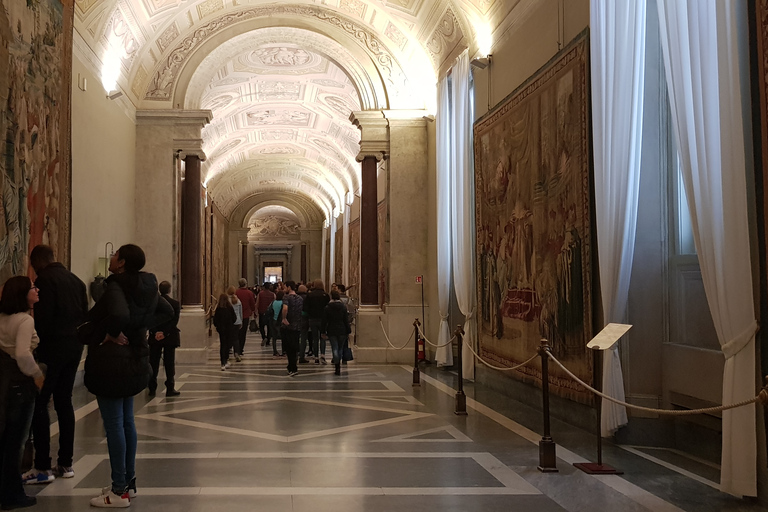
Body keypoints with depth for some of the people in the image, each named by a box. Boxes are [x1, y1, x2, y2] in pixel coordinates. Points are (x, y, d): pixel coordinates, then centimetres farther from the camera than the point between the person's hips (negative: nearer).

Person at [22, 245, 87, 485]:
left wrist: (36, 344, -4)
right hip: (74, 347, 8)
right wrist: (76, 338, 14)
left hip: (52, 348, -8)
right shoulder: (76, 281, 14)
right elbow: (85, 315, 13)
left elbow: (42, 317, -16)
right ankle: (65, 463, 16)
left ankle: (42, 467, -5)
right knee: (64, 402, 13)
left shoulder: (45, 279, -10)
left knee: (39, 404, -3)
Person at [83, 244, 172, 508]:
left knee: (114, 424, -3)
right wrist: (144, 327, 8)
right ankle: (128, 482, 25)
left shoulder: (116, 286, -18)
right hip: (133, 361, 9)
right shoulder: (146, 286, 7)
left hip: (111, 362, -9)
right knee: (126, 421, 16)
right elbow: (167, 311, 17)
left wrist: (111, 333, -18)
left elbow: (119, 315, -37)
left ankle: (120, 491, 3)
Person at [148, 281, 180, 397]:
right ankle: (170, 389, 4)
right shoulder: (175, 303, -7)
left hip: (155, 337, 2)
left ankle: (152, 389, 9)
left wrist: (155, 332, -8)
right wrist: (165, 333, -11)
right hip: (170, 337, -2)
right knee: (169, 363, 3)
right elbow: (175, 321, -11)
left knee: (153, 363, 8)